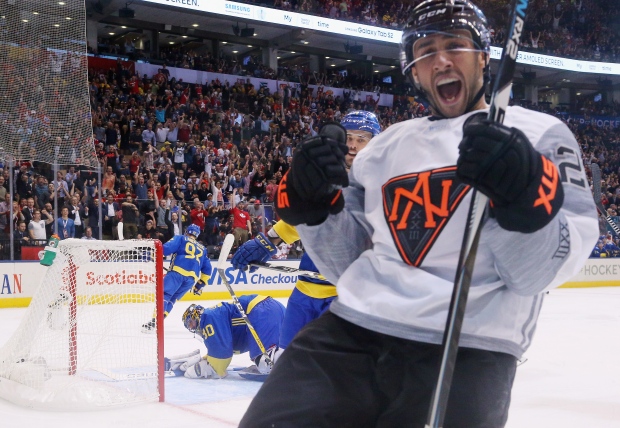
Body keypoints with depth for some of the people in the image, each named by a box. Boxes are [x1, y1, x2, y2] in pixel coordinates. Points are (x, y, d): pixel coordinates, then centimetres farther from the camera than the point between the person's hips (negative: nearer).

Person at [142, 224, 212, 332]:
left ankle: (154, 322, -26)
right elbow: (207, 268, 26)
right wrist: (200, 284, 30)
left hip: (178, 270, -4)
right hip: (192, 278, 5)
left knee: (164, 294, -9)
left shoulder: (181, 238, 18)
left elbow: (167, 248, -1)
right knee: (172, 298, 14)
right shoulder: (202, 248, 31)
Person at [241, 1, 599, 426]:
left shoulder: (542, 135, 4)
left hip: (465, 352, -3)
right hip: (350, 332, 4)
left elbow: (535, 273, -7)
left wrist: (527, 199, -26)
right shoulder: (386, 145, 19)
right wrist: (314, 206, 0)